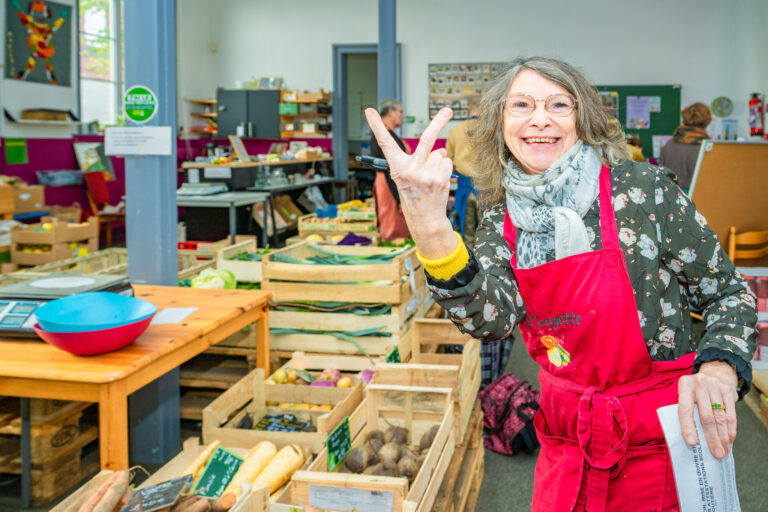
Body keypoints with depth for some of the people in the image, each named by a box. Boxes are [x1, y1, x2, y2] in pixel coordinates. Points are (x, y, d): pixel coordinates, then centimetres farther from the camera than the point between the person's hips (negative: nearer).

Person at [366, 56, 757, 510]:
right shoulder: (503, 222, -3)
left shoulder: (640, 188, -14)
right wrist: (431, 231, -39)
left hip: (661, 438, -3)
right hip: (567, 443, 4)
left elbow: (730, 295, -5)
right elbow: (491, 318, -23)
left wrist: (718, 370, -26)